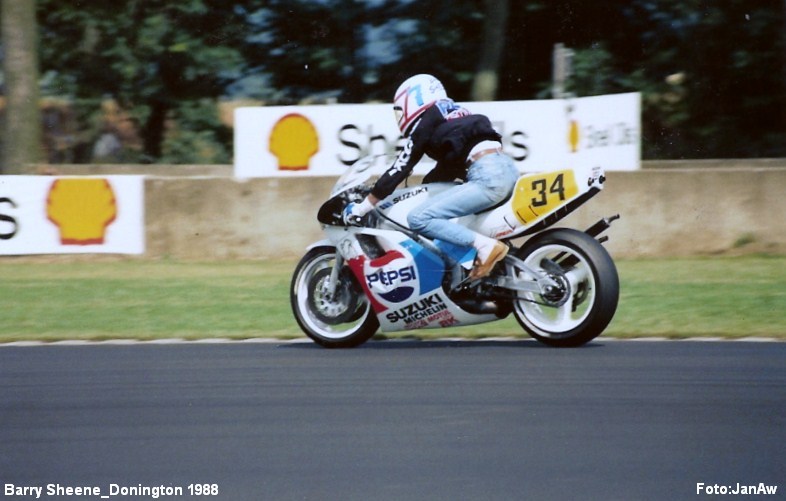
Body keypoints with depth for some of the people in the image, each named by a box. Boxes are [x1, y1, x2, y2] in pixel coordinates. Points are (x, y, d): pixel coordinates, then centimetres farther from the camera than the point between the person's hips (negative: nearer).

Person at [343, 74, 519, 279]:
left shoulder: (426, 122, 6)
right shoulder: (456, 114, 29)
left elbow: (399, 170, 3)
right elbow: (446, 169, 37)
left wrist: (362, 207, 7)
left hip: (486, 176, -9)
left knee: (418, 219, -15)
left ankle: (485, 245, -26)